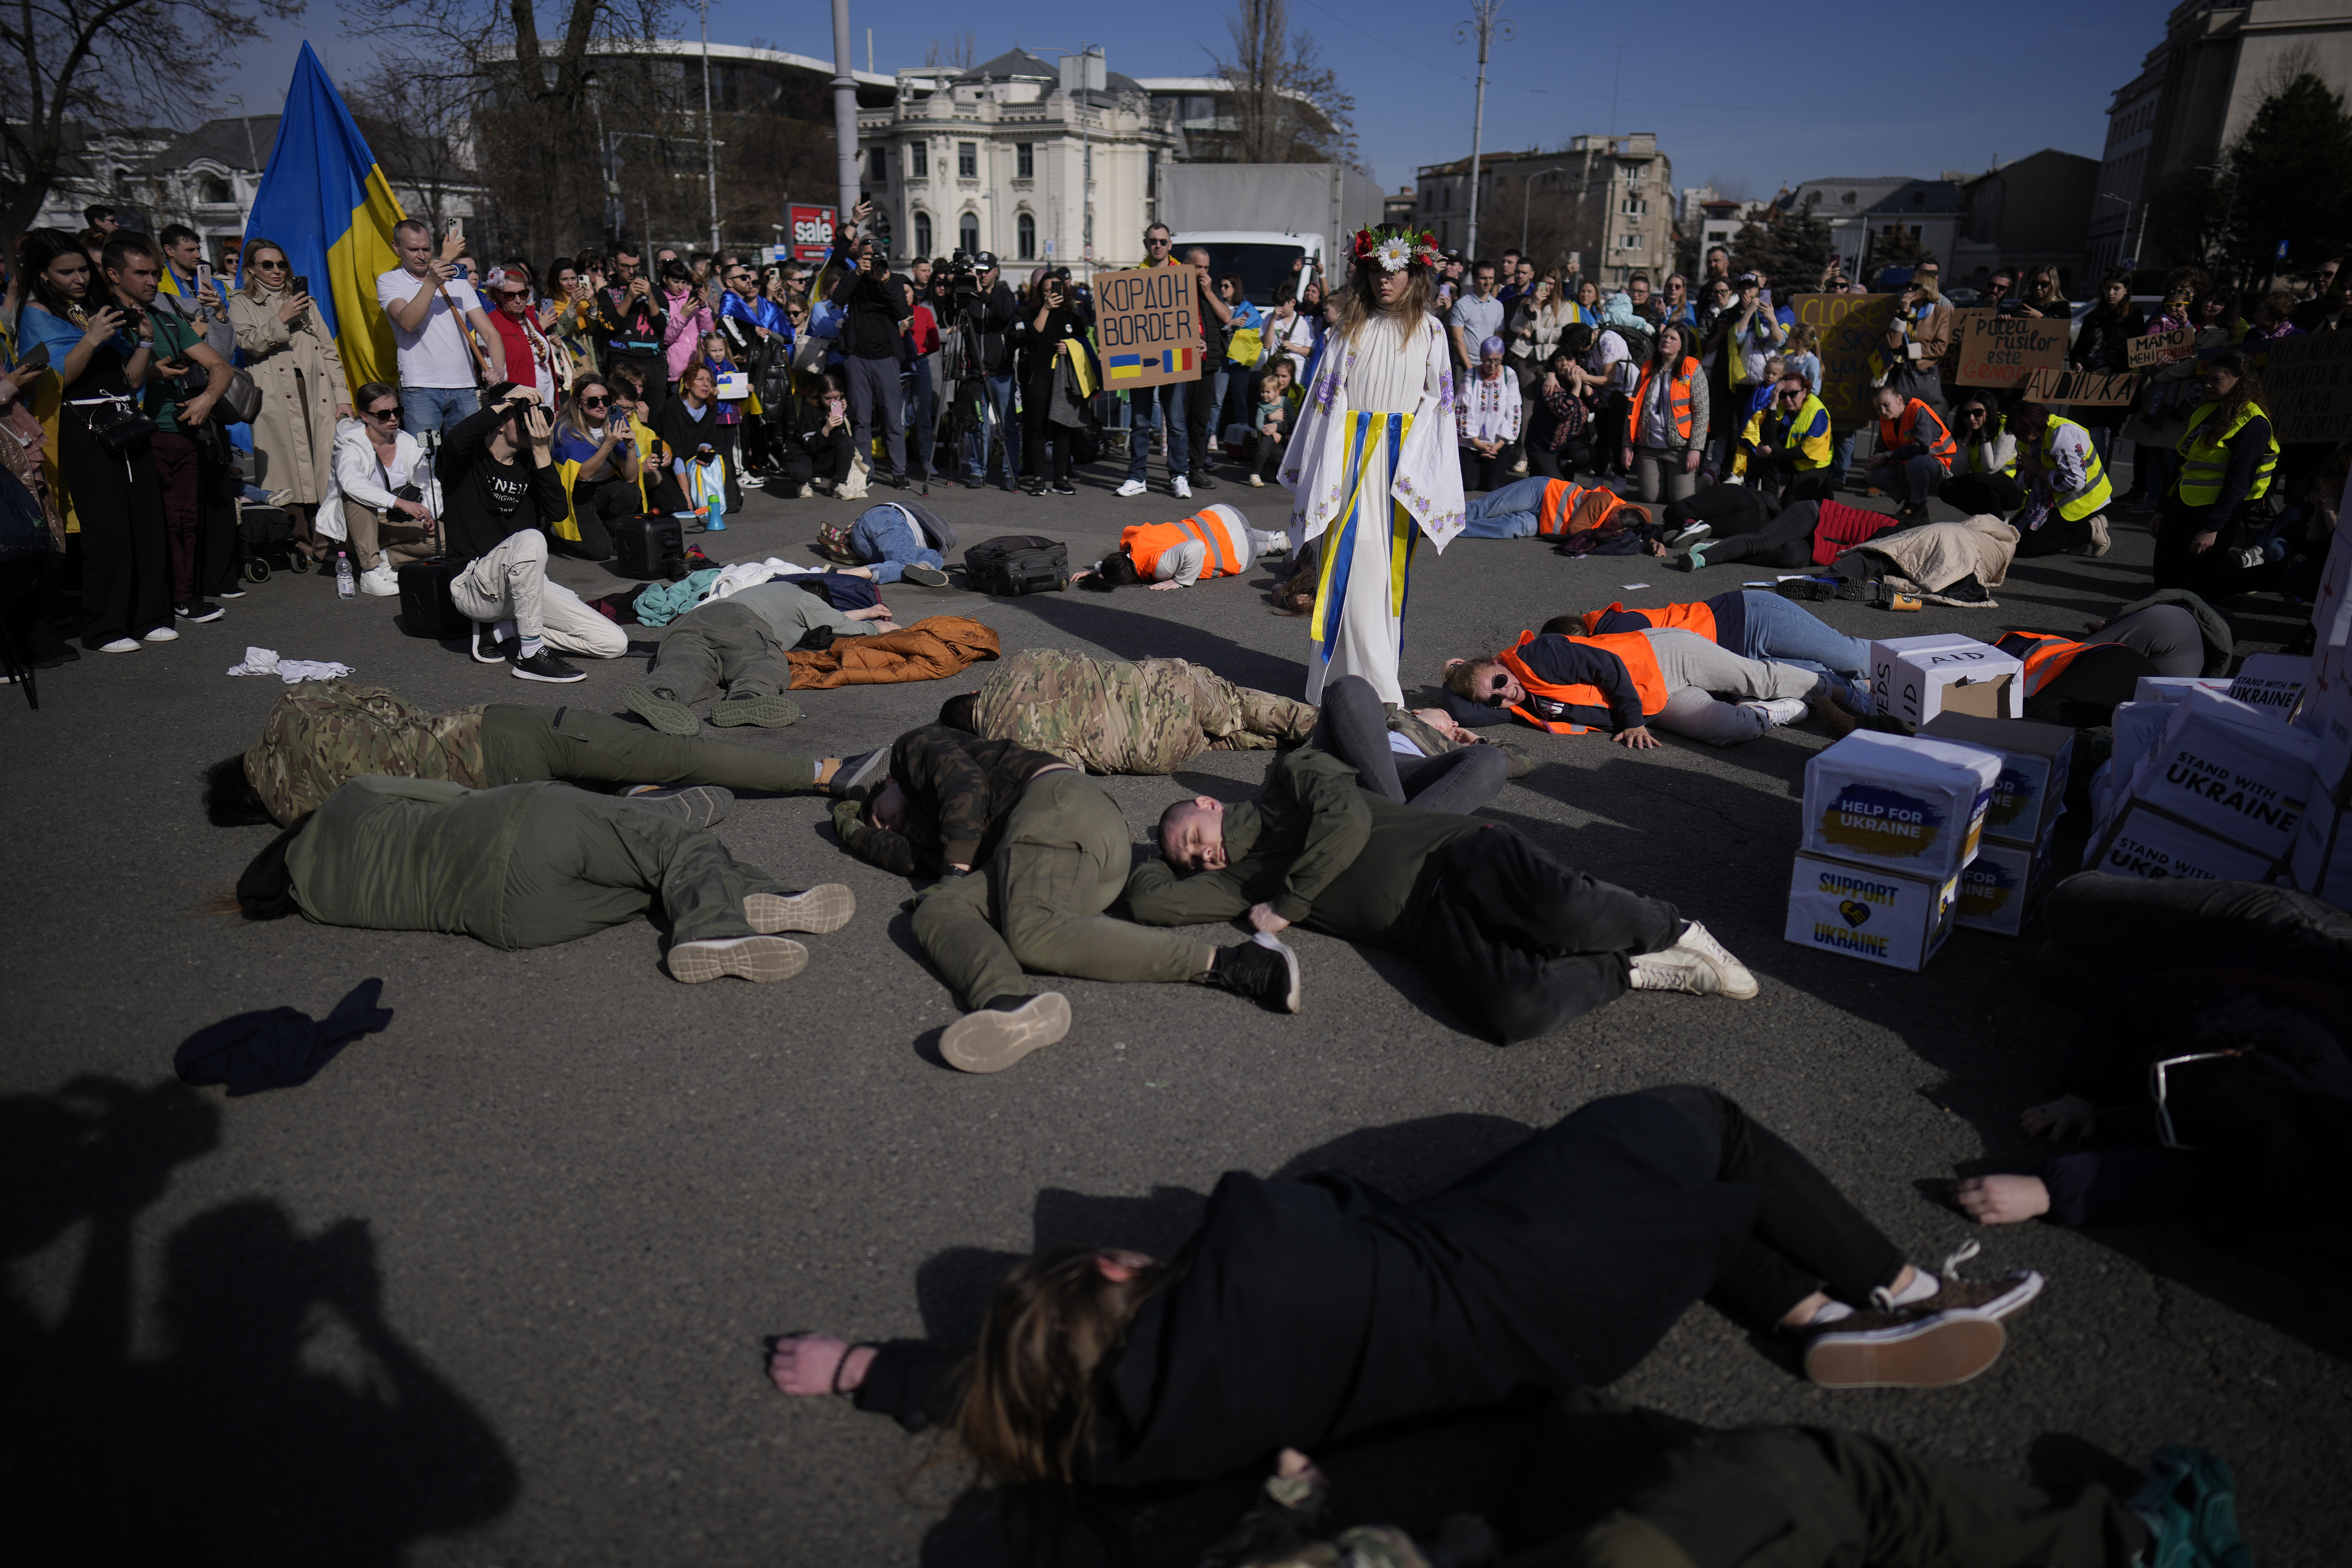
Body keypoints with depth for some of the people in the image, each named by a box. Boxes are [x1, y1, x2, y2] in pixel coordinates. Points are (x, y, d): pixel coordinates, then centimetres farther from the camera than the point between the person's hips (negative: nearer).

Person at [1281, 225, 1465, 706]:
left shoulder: (1430, 331, 9)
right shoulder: (1352, 327, 8)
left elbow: (1436, 401, 8)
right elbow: (1328, 395, 7)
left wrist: (1423, 468, -1)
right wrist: (1323, 468, 1)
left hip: (1405, 456, 1)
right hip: (1352, 450, -1)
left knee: (1391, 563, 5)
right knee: (1356, 556, -9)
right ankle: (1374, 684, -7)